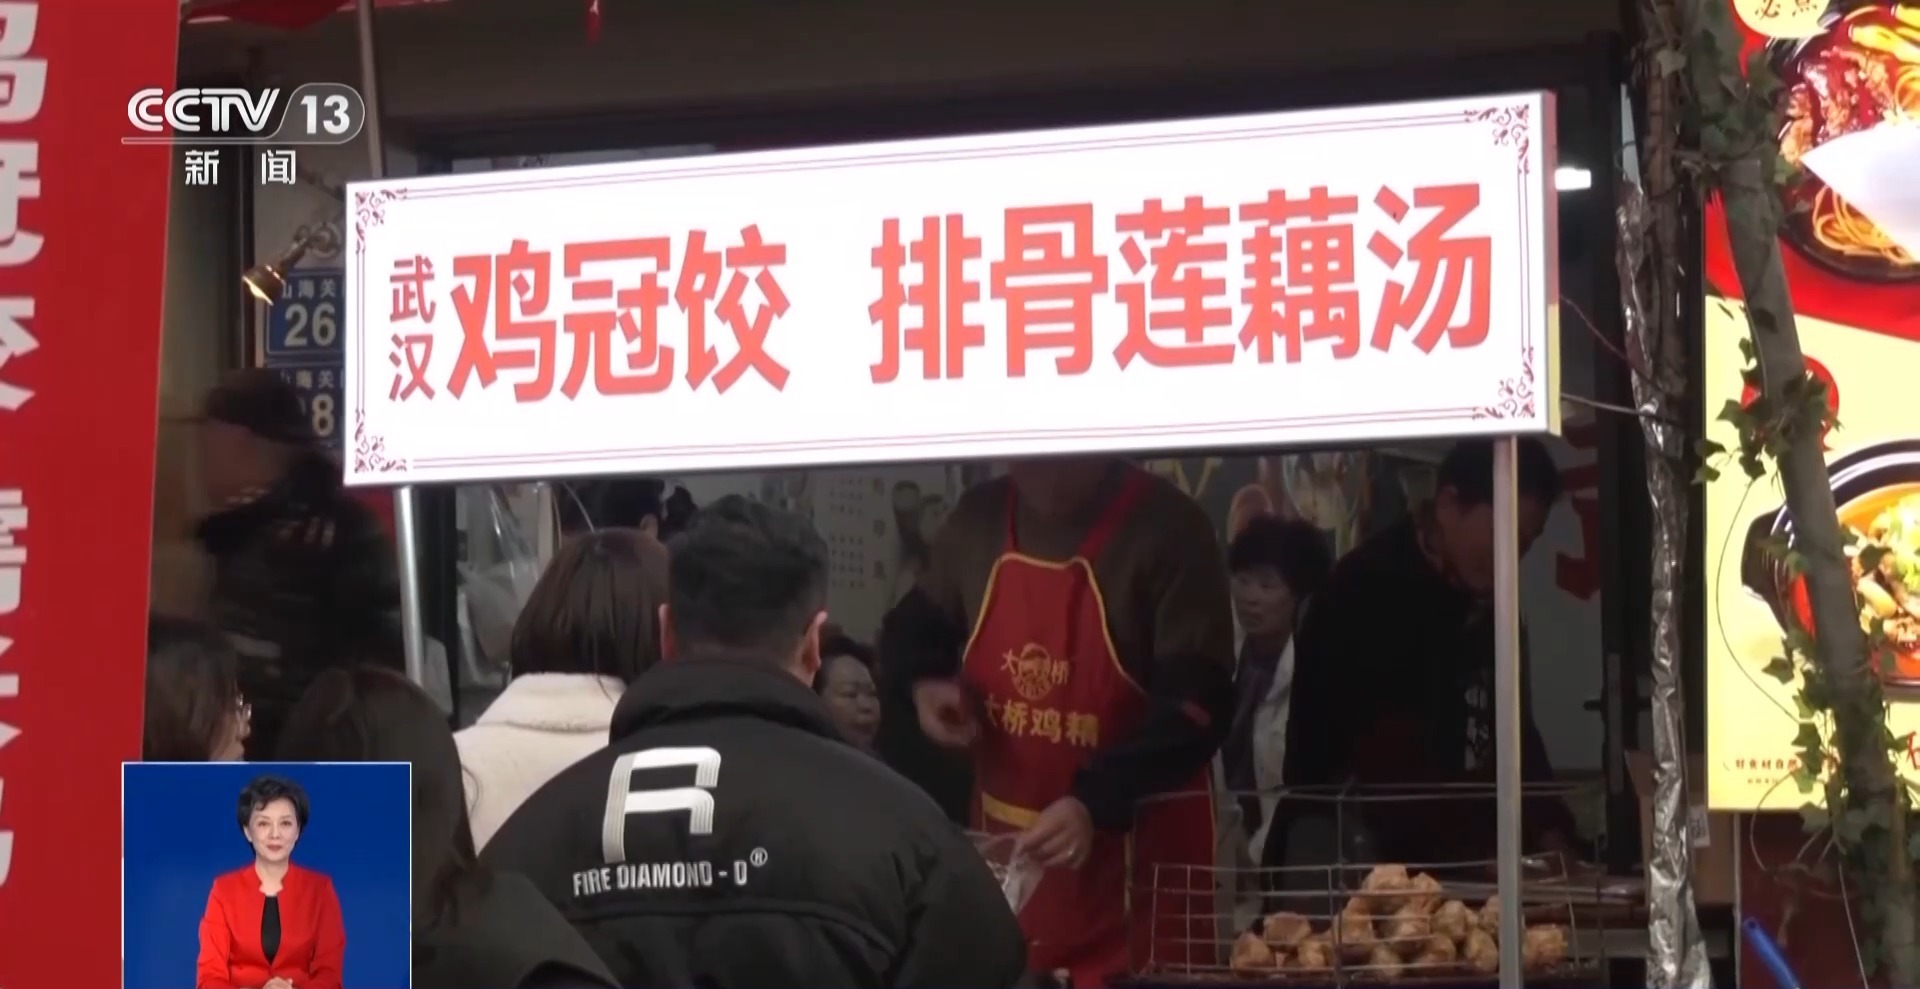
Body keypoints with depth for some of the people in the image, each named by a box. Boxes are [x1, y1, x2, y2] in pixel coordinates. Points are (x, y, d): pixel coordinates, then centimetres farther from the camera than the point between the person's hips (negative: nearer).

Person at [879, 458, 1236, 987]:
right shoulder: (977, 519, 4)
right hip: (1004, 848, 5)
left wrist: (1096, 803, -29)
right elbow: (915, 624, 23)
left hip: (1138, 849, -5)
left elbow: (1196, 704, -18)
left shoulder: (1167, 528, -13)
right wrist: (926, 681, 0)